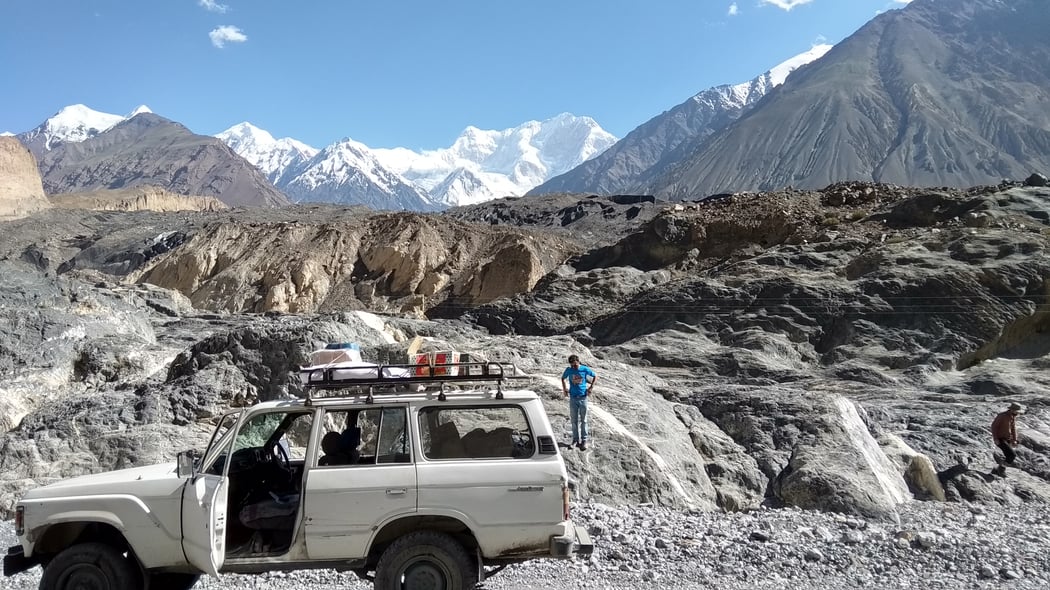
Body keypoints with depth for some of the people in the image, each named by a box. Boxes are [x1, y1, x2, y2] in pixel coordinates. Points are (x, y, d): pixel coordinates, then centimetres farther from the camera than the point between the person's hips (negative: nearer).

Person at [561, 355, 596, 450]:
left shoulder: (585, 369, -7)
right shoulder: (568, 370, -2)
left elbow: (595, 376, 7)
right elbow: (563, 378, 16)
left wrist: (591, 387, 0)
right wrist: (565, 389, 6)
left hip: (583, 397, -2)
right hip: (573, 398, 2)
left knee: (583, 420, 3)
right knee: (574, 420, 7)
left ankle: (584, 440, 10)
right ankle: (575, 439, 16)